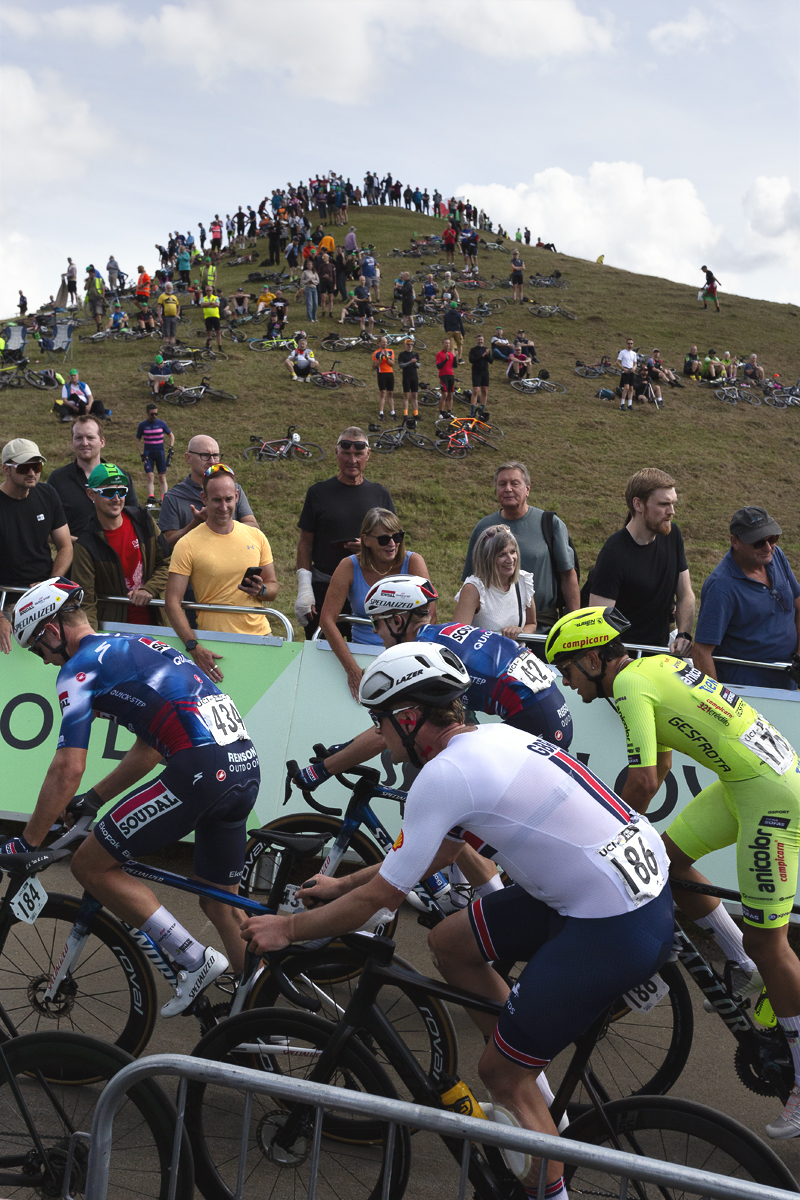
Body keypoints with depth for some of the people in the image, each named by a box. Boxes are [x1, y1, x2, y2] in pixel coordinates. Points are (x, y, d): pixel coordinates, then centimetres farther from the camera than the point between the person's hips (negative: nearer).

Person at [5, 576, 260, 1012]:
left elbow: (68, 768, -6)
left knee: (90, 866, 4)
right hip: (246, 765, 9)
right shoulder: (132, 648, 29)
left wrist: (26, 844, 3)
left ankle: (193, 959, 5)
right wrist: (92, 800, 36)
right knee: (221, 902, 21)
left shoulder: (80, 666, 2)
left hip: (199, 768, -9)